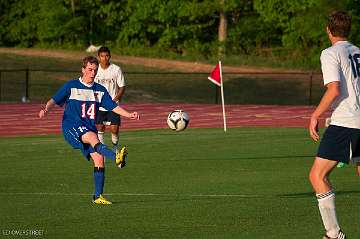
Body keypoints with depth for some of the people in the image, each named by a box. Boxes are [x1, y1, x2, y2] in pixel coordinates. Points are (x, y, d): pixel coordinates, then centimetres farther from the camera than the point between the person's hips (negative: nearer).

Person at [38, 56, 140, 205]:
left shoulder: (100, 90, 14)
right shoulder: (71, 86, 3)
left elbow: (113, 106, 9)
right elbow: (55, 100, -3)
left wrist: (129, 115, -6)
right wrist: (46, 109, -24)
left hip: (89, 129, 5)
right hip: (71, 127, -5)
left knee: (99, 158, -11)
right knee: (93, 137, -34)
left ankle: (98, 196, -3)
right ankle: (116, 158, -60)